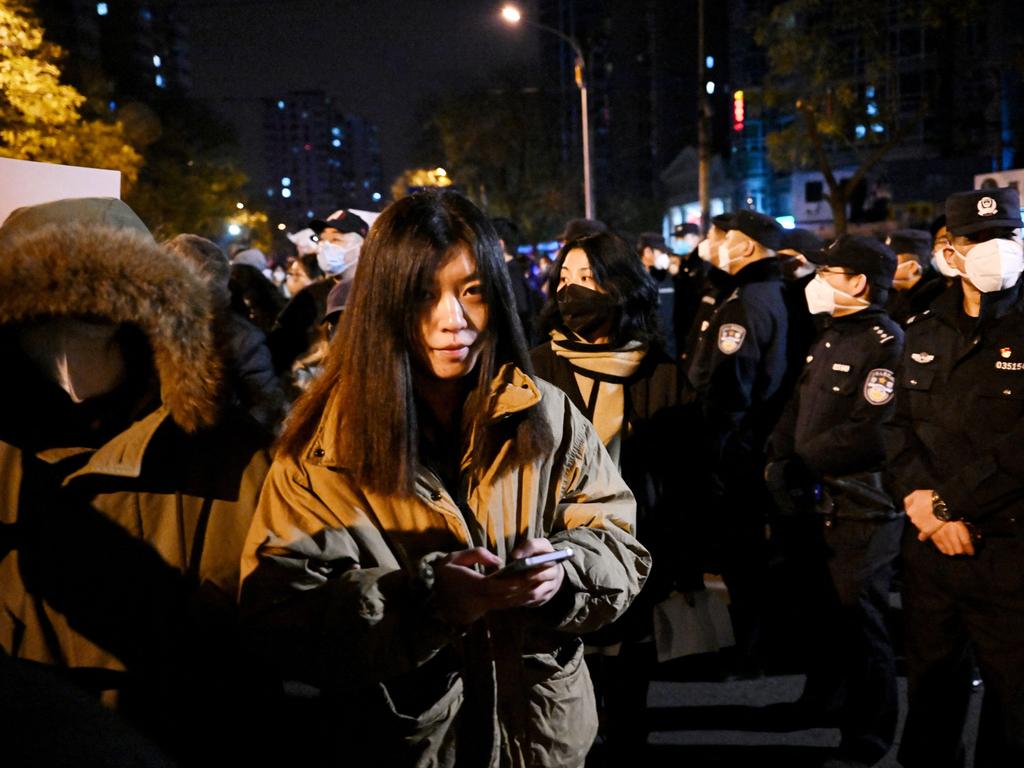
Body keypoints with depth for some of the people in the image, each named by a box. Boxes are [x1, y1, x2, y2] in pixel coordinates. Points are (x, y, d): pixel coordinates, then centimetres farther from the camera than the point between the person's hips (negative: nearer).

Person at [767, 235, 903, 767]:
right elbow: (796, 409, 13)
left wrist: (798, 465, -16)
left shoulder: (887, 345, -16)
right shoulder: (829, 336, 14)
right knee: (815, 608, 21)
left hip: (858, 511, -9)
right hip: (810, 503, 9)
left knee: (856, 621, 1)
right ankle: (823, 701, 42)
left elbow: (869, 434, -25)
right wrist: (778, 461, -3)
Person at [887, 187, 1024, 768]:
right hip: (930, 543, 5)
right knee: (932, 679, 17)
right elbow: (903, 425, 10)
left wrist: (946, 502, -14)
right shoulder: (926, 332, 10)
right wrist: (918, 496, -7)